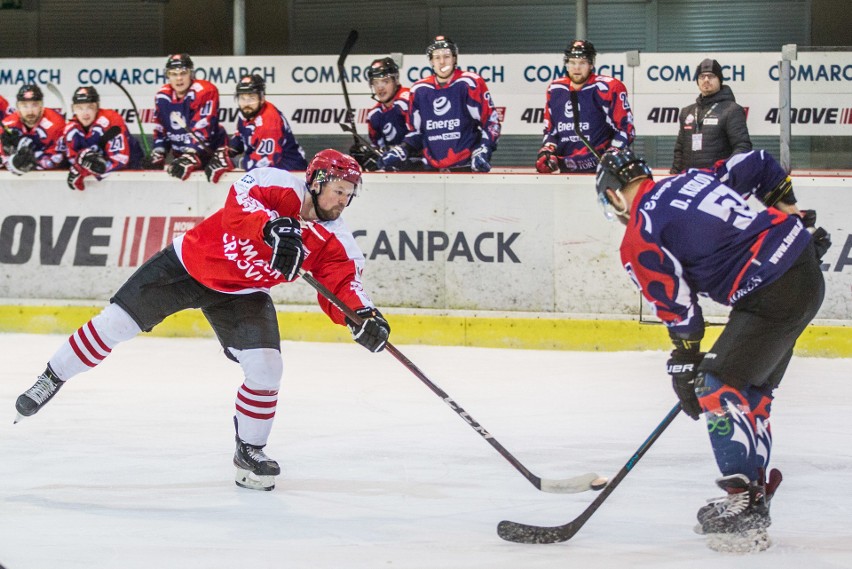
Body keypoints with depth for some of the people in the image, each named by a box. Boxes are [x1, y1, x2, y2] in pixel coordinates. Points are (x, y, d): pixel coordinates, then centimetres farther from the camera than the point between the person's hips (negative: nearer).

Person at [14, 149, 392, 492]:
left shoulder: (335, 244, -11)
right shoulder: (280, 186, -24)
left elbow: (342, 285, -18)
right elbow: (241, 200, -41)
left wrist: (364, 316, -38)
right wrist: (272, 226, -60)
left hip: (242, 293, 4)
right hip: (187, 264, -3)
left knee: (267, 367, -12)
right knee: (116, 322, -2)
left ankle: (249, 451, 10)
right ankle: (52, 380, 21)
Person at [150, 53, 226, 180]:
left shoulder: (205, 92, -20)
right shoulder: (162, 96, 1)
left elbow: (202, 132, -27)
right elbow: (160, 131, 13)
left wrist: (189, 159, -34)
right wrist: (157, 154, 0)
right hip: (180, 154, 6)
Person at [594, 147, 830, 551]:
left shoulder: (639, 238, -4)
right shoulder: (691, 179, 17)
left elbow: (677, 307, -4)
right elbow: (760, 165, 20)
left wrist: (685, 368, 6)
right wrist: (793, 217, 27)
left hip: (773, 294, -9)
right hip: (808, 268, 9)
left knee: (719, 387, -5)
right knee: (751, 391, 17)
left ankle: (745, 506, -8)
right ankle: (753, 495, 22)